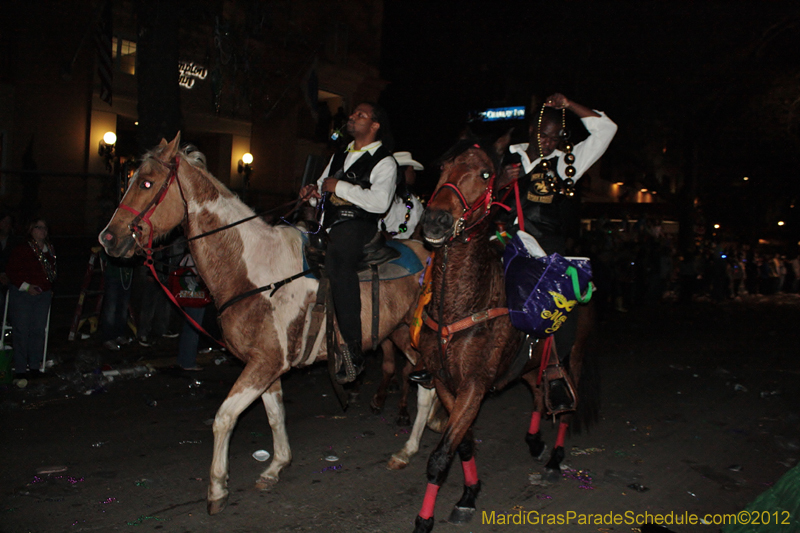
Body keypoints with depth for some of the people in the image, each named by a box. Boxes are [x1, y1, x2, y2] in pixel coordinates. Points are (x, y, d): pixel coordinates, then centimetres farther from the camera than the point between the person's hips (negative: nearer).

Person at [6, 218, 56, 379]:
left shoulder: (50, 250, 12)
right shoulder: (21, 249, -4)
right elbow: (11, 271, -5)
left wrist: (50, 287, 13)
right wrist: (26, 286, -14)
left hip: (43, 294, 4)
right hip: (21, 294, -4)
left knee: (38, 330, 1)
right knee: (21, 331, -4)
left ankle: (35, 366, 11)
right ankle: (20, 369, 2)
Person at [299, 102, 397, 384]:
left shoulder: (384, 162, 0)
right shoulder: (339, 155, 25)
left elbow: (380, 201, -15)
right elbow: (323, 186, 32)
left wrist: (339, 186, -11)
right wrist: (313, 190, 7)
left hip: (358, 226, -9)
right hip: (329, 225, 9)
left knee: (337, 259, -35)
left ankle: (352, 348, -34)